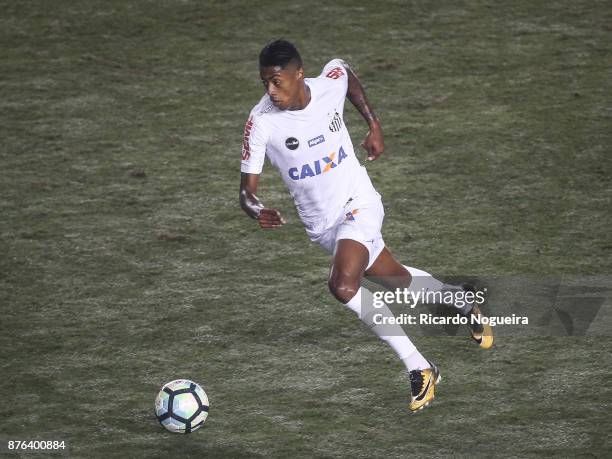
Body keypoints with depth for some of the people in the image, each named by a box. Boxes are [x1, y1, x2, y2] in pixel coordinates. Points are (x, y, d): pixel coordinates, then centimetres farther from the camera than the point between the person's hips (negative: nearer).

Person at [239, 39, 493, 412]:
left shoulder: (331, 82, -15)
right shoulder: (262, 122, -20)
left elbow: (349, 75, 13)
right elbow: (247, 187, -17)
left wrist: (374, 125, 10)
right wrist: (257, 210, -39)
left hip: (358, 203, -3)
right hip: (322, 224, 3)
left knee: (344, 285, -26)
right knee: (399, 281, 16)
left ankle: (419, 368, -14)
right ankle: (464, 303, 47)